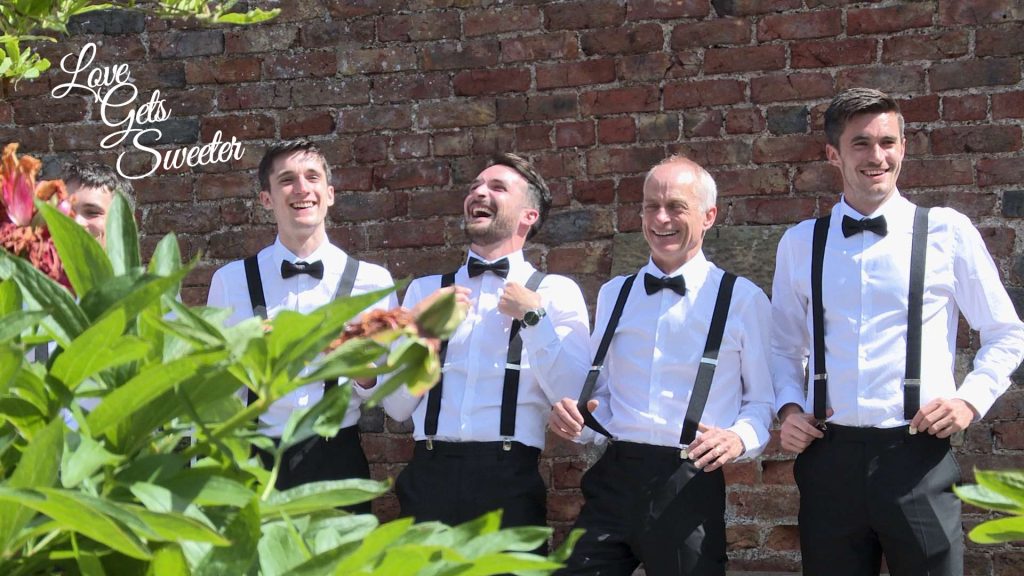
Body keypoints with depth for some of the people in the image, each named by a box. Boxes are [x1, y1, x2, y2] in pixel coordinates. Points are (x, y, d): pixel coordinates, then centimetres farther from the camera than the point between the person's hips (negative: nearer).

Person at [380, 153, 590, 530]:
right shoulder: (425, 290, 15)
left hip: (509, 481, -2)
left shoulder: (556, 293, 6)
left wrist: (534, 317, -9)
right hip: (430, 475, 3)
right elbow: (398, 407, 9)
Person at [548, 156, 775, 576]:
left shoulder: (742, 299, 2)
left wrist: (741, 438, -15)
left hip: (690, 488, -3)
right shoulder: (613, 294, 16)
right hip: (613, 479, 3)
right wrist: (574, 417, 0)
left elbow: (763, 399, 4)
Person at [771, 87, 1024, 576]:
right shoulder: (800, 243, 9)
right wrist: (789, 407, 3)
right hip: (828, 458, 2)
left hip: (919, 459, -2)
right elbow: (784, 345, 19)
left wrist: (971, 399, -5)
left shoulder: (948, 232, 1)